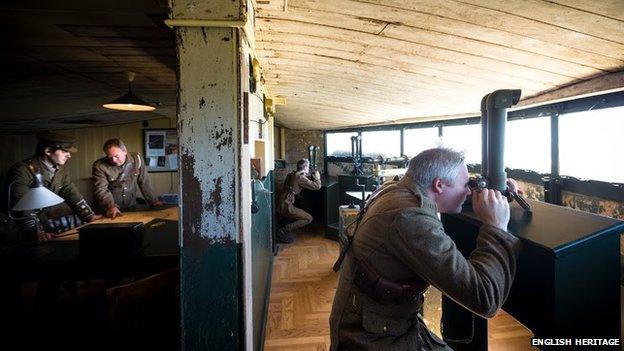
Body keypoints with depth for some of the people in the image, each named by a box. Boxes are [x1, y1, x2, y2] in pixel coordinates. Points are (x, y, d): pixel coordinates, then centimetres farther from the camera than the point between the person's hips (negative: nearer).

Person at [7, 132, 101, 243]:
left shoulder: (61, 169, 1)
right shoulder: (22, 170, -20)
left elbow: (72, 195, 2)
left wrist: (90, 217, -9)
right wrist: (38, 232, -39)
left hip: (47, 219, 6)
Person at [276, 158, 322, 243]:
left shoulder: (291, 174, 14)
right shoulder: (300, 177, -13)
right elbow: (317, 186, -10)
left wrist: (312, 178, 23)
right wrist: (317, 177, 8)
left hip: (281, 205, 9)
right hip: (286, 207, -9)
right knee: (309, 218, -1)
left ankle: (283, 230, 16)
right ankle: (283, 231, -6)